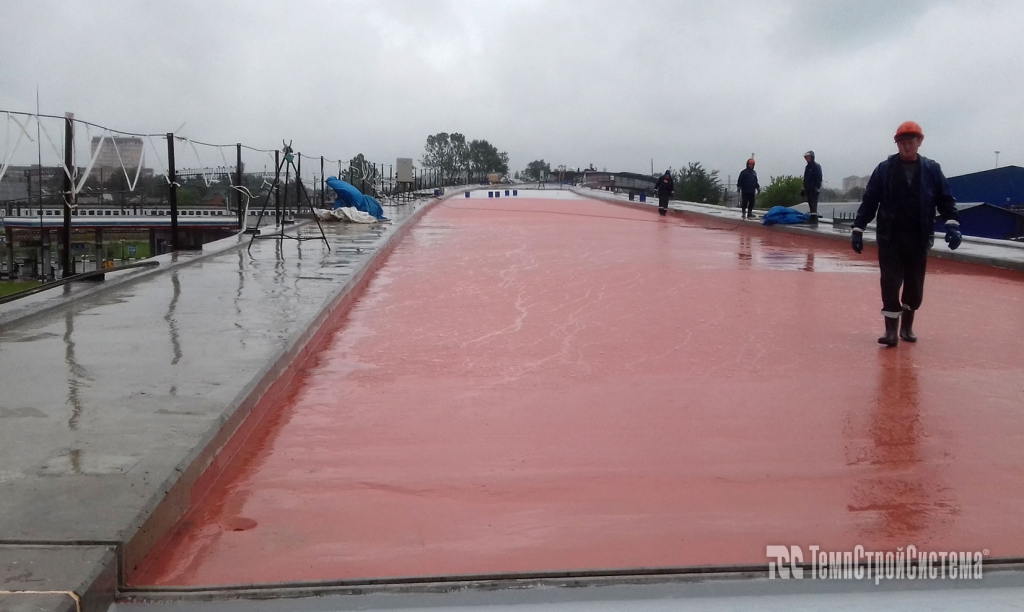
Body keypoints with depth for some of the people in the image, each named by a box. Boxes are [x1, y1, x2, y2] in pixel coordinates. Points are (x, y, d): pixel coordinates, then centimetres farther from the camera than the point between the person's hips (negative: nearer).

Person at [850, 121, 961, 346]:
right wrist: (858, 230, -3)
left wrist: (952, 225, -11)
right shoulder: (884, 169, 1)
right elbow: (869, 200, 1)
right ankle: (891, 330, 2)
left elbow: (945, 199, 4)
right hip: (890, 237, -1)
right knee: (890, 284, -6)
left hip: (918, 238, 1)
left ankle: (907, 326, 26)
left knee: (914, 286, 8)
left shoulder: (932, 169, 3)